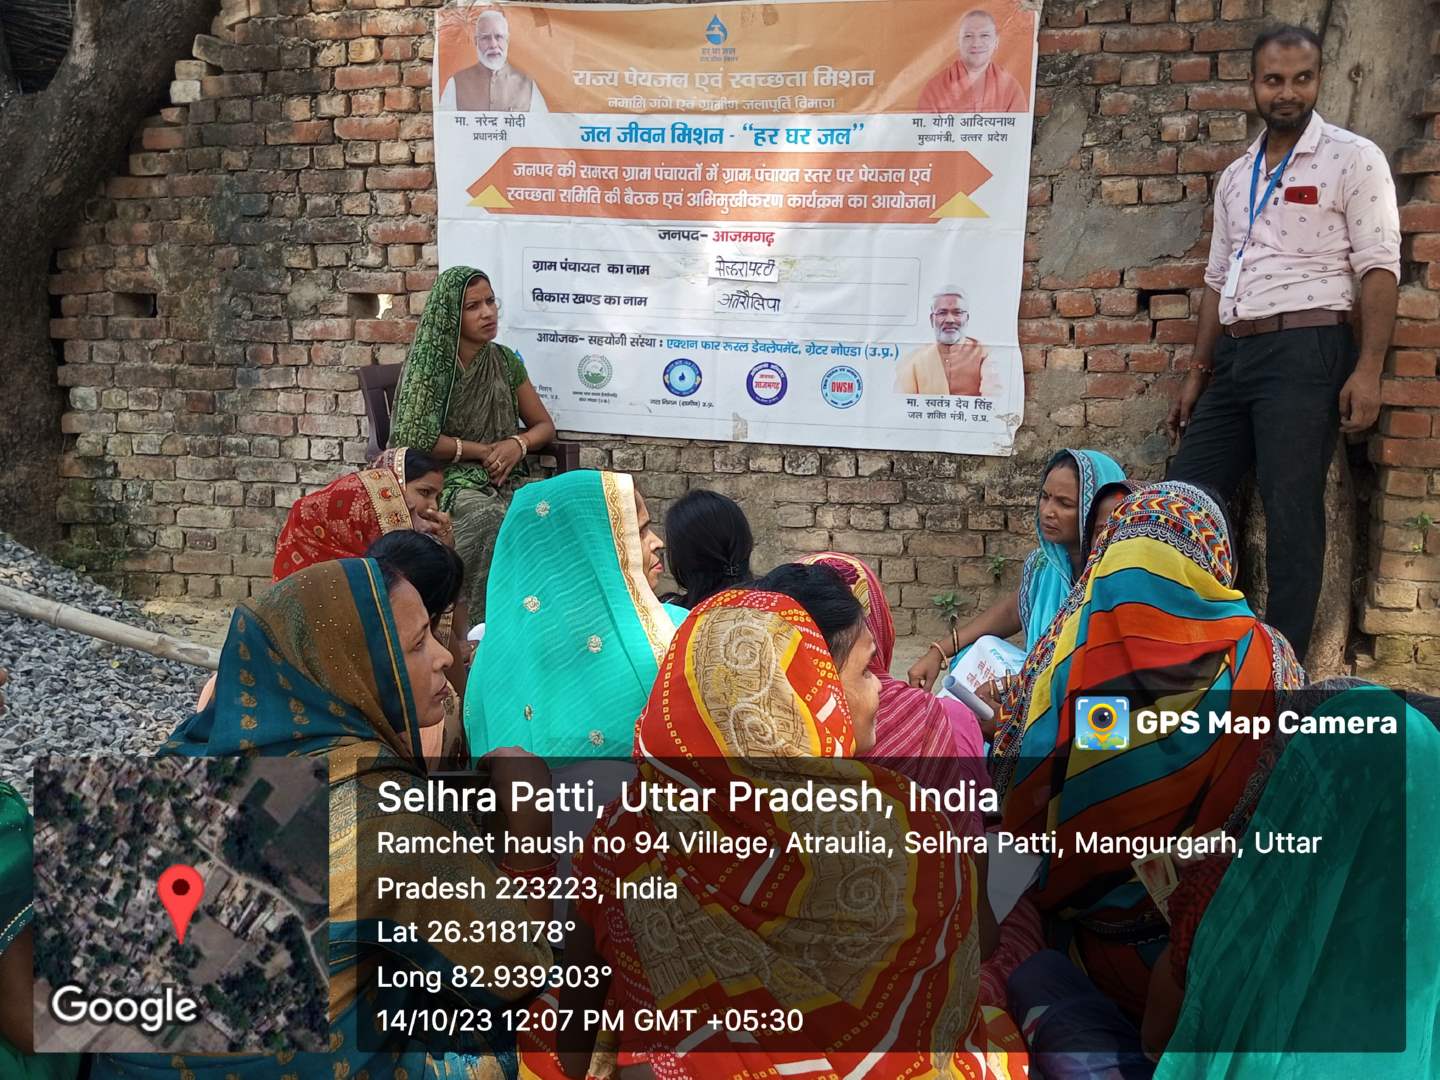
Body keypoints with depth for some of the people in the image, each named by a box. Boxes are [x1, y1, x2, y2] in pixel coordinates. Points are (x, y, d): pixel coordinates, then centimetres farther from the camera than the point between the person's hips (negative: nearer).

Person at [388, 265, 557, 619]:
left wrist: (518, 444, -6)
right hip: (444, 477, -4)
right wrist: (484, 451, -8)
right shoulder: (428, 363, -1)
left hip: (502, 477, 4)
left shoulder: (505, 361, 13)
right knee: (490, 518, -36)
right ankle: (481, 621, -24)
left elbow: (544, 425, 17)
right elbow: (417, 439, -8)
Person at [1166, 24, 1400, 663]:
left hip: (1307, 354, -6)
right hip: (1234, 357, 6)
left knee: (1291, 511, -5)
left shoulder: (1352, 158, 0)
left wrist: (1368, 368, -16)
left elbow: (1379, 270, -6)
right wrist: (1198, 372, 16)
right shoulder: (1234, 177, 18)